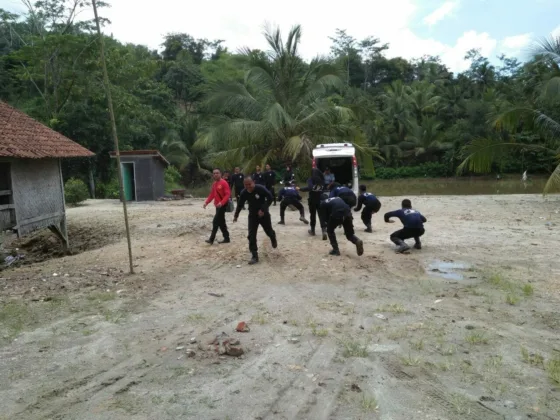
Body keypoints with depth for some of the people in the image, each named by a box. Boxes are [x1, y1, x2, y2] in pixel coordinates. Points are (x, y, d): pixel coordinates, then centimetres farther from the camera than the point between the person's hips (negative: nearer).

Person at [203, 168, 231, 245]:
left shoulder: (224, 183, -14)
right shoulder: (214, 184, 13)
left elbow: (228, 194, -19)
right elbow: (212, 194, 17)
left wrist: (221, 202, -31)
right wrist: (206, 202, 4)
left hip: (223, 205, -9)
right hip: (217, 205, 9)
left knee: (215, 222, -9)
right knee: (221, 222, 11)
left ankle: (211, 239, -3)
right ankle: (226, 238, 18)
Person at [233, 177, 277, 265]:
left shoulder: (260, 189, -25)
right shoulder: (244, 193, -13)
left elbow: (270, 198, -21)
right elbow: (240, 204, 2)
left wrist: (263, 209, -28)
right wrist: (236, 215, 9)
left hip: (264, 214, -2)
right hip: (252, 215, 2)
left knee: (269, 231, 17)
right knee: (251, 236, -8)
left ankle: (273, 239, 55)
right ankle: (254, 256, -2)